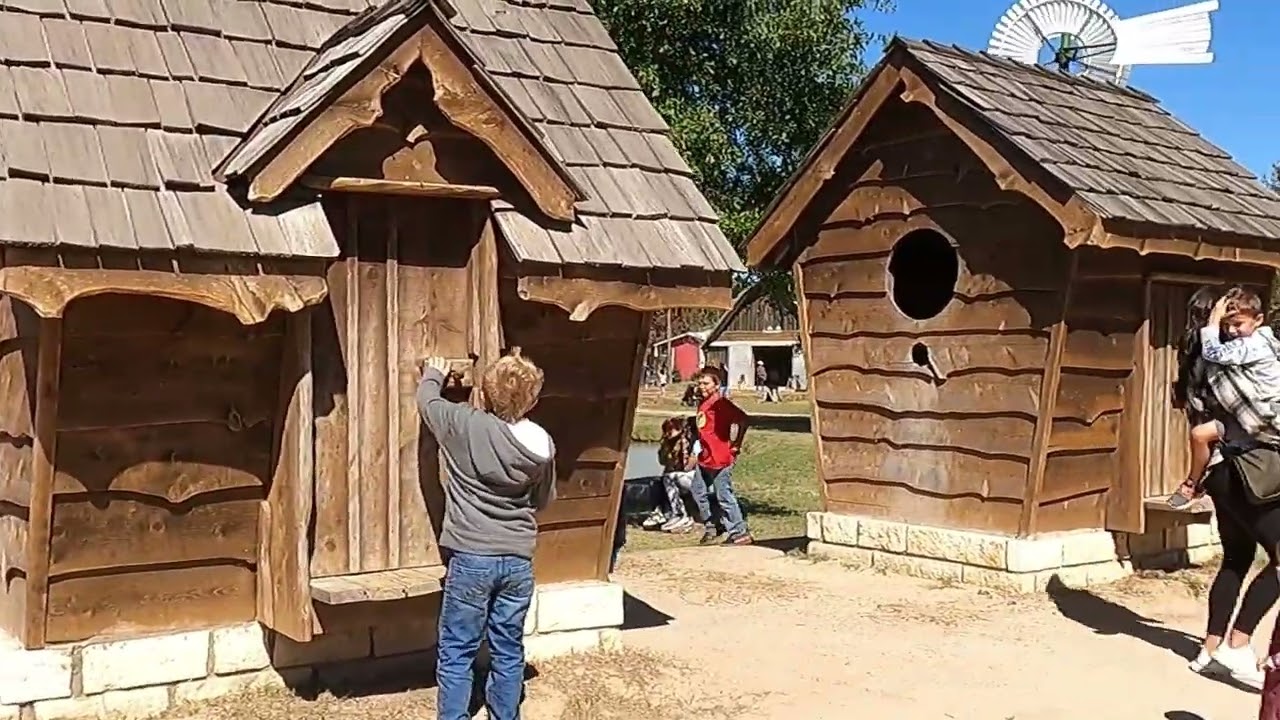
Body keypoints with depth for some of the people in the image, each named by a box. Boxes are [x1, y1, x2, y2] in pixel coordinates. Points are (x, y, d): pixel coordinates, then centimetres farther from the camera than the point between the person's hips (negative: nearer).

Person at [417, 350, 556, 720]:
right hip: (518, 560, 3)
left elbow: (427, 401, 8)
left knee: (457, 653, 6)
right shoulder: (542, 445, -4)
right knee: (508, 651, 13)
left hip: (471, 557, -3)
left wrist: (433, 374, 29)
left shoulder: (465, 425, -13)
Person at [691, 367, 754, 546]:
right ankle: (710, 528, 28)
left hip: (720, 459, -10)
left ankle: (740, 532, 4)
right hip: (705, 458, 10)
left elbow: (742, 419, -26)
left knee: (724, 496, -5)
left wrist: (736, 444, -20)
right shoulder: (703, 404, 13)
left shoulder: (721, 404, -15)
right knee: (698, 492, 16)